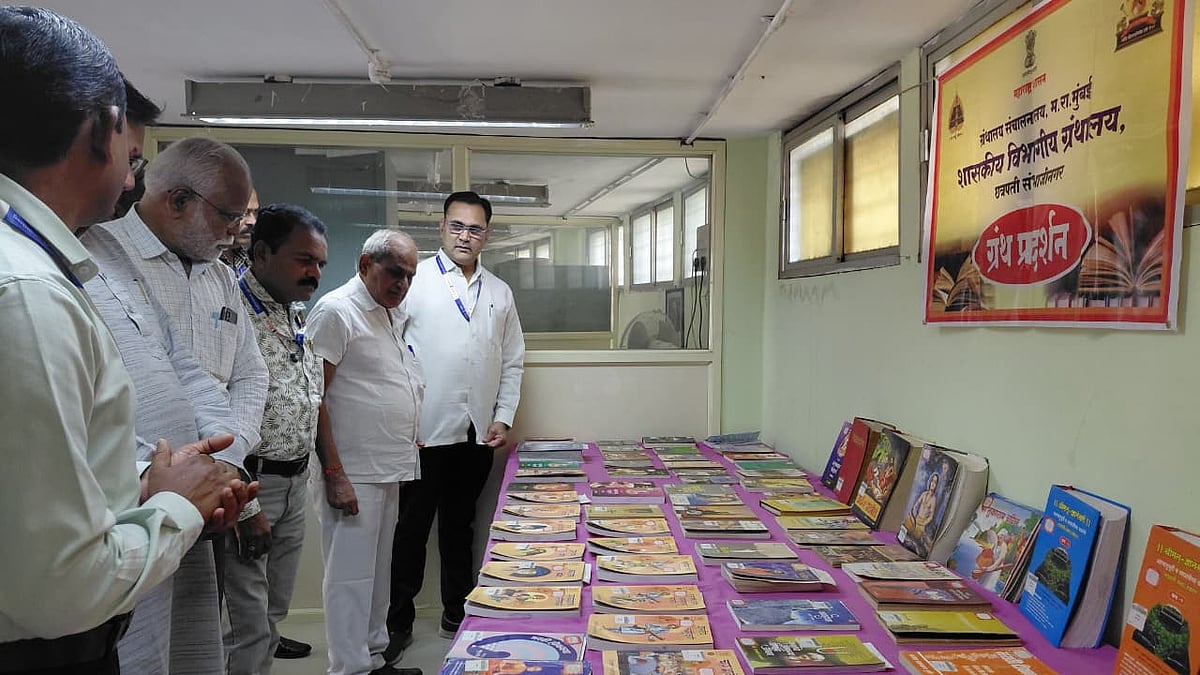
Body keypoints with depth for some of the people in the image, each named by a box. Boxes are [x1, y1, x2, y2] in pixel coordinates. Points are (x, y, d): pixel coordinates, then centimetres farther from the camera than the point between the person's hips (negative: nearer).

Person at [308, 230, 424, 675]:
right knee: (352, 578, -1)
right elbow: (314, 398, -16)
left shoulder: (393, 314, 15)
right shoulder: (336, 311, -11)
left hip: (392, 470, 9)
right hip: (354, 473, -9)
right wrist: (334, 474, -18)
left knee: (379, 572, 17)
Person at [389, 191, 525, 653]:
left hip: (478, 436, 4)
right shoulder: (413, 281, -3)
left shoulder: (499, 292, 11)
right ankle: (397, 624, 22)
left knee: (460, 527, 17)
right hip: (423, 431, -4)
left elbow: (512, 361, 14)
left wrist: (503, 418, 4)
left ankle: (457, 614, 31)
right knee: (411, 529, 7)